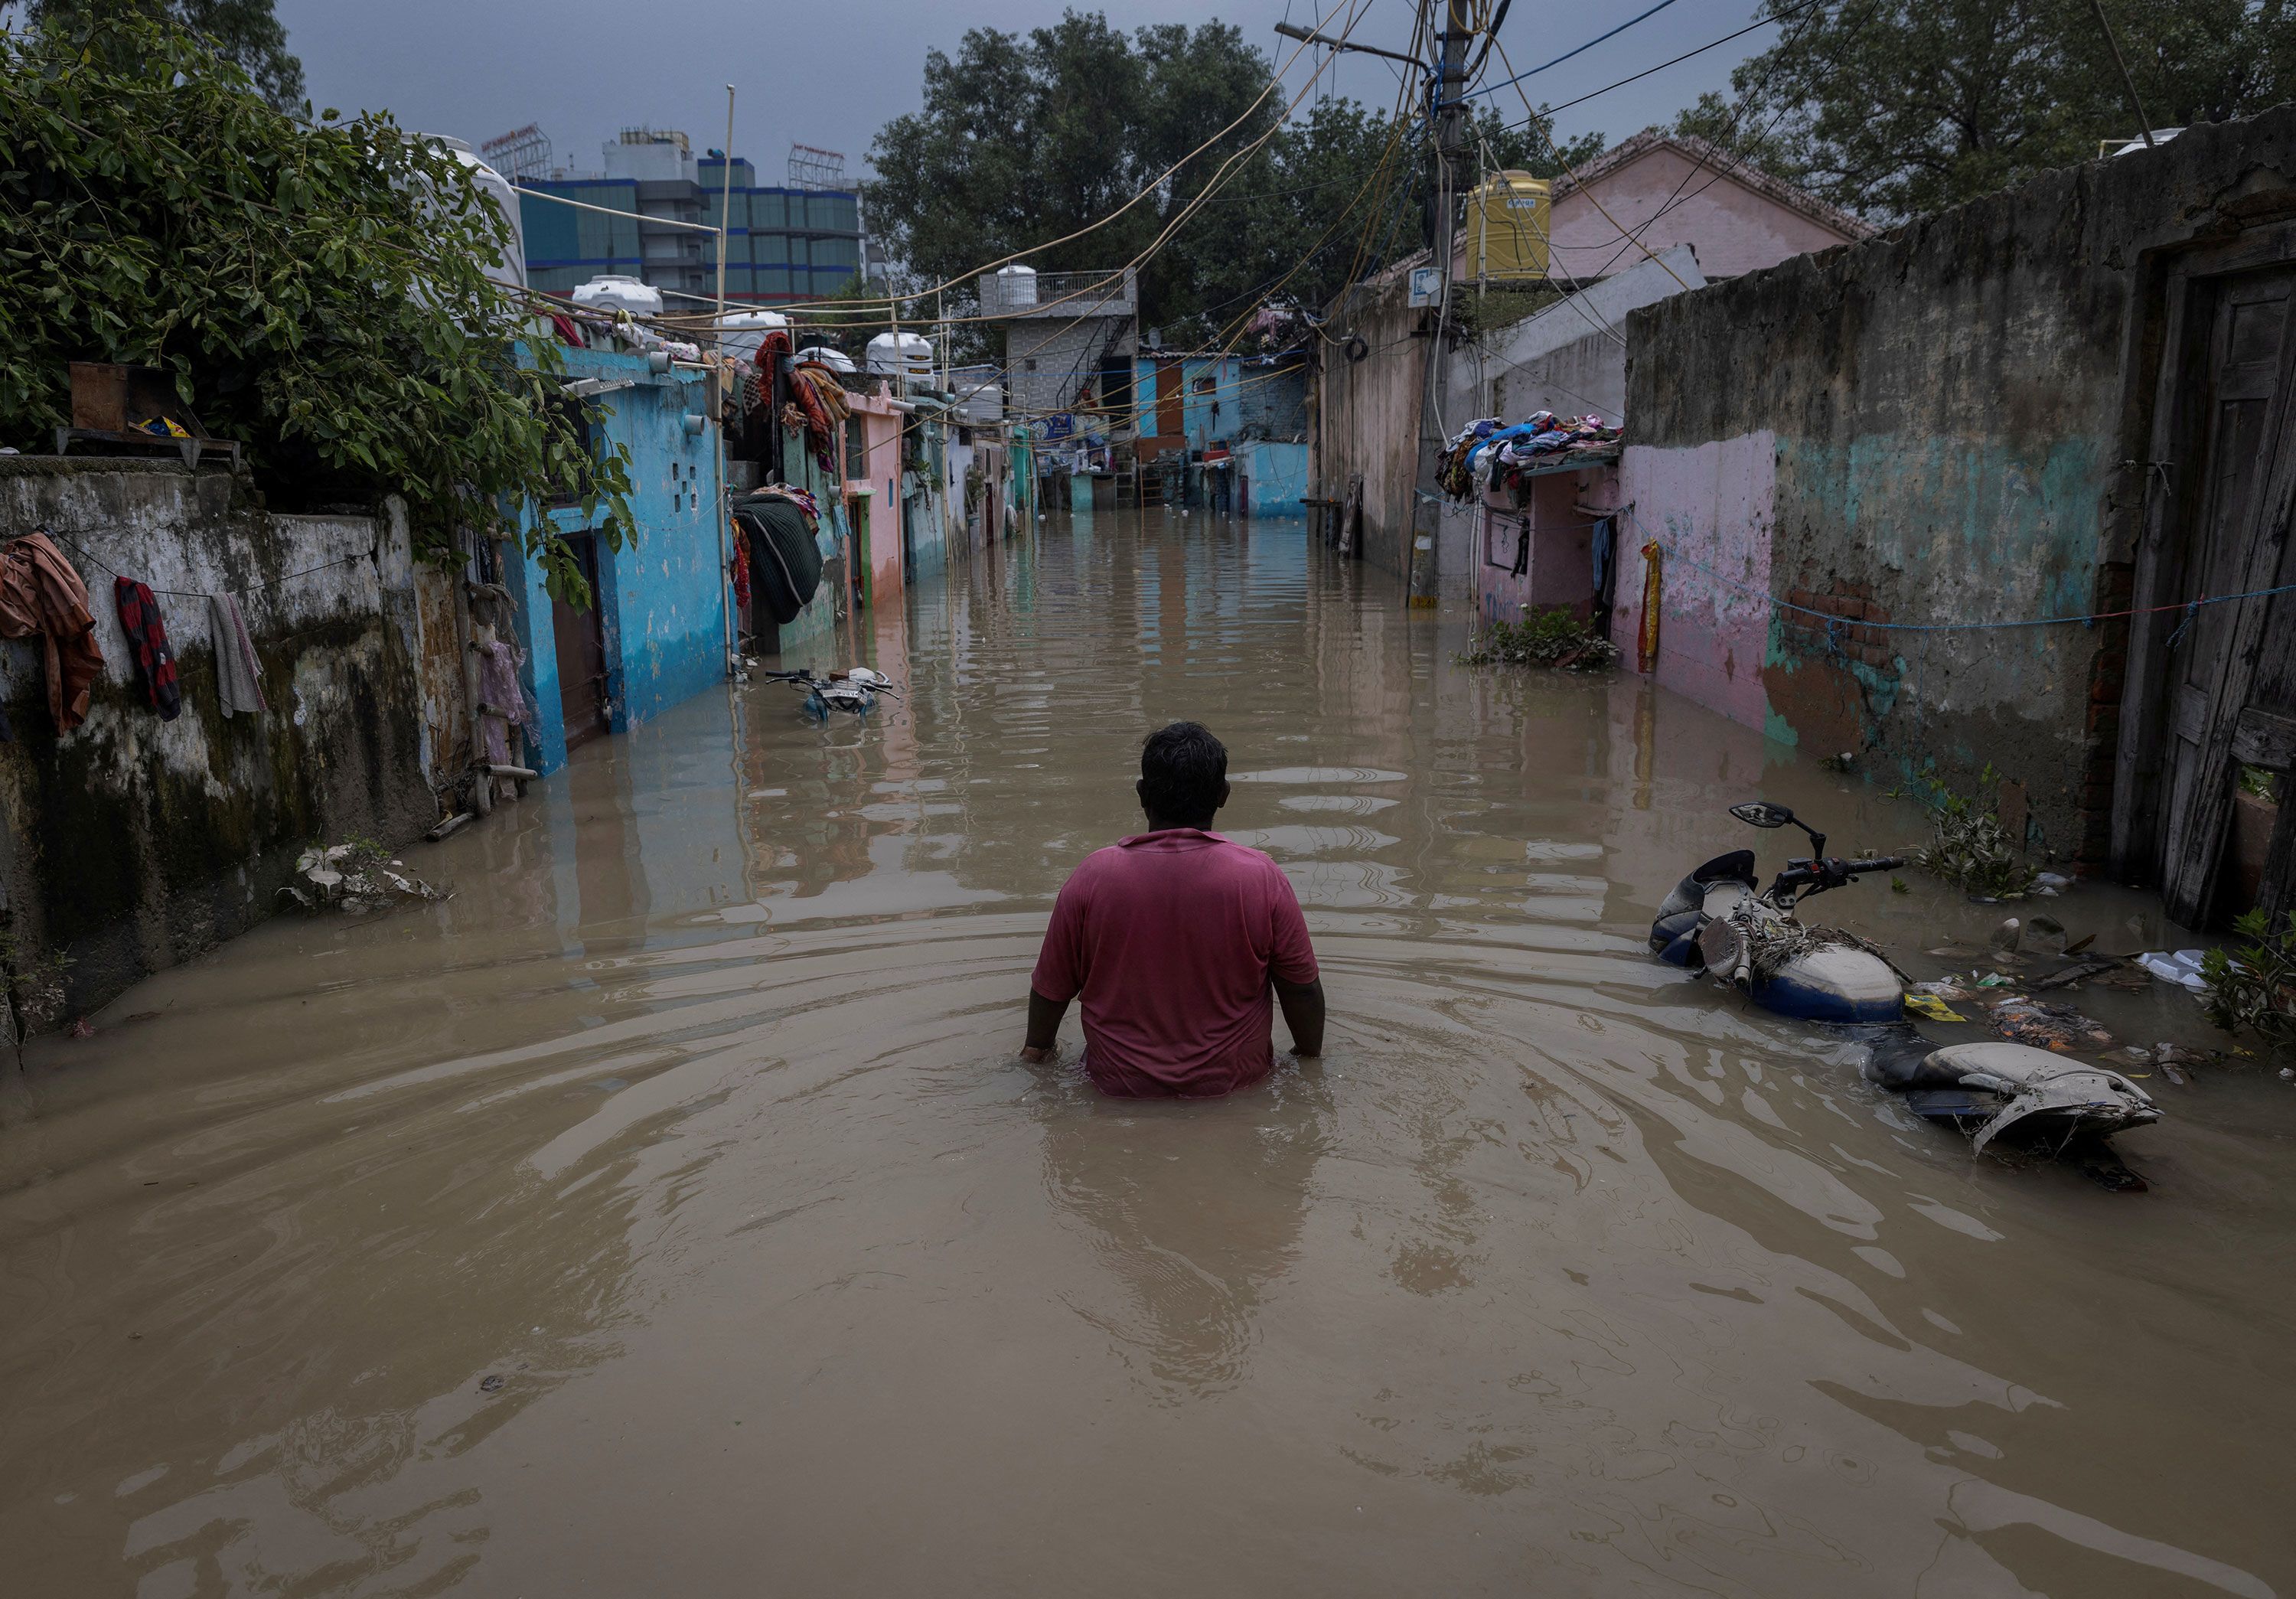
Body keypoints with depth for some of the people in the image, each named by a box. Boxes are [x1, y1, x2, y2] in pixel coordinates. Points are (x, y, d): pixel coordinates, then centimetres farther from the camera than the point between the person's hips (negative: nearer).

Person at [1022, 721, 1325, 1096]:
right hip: (1231, 1078, 0)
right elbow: (1302, 989, -6)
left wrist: (1036, 1049, 18)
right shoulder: (1260, 877, -15)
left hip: (1121, 1081, 0)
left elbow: (1051, 987, -3)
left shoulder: (1092, 876, -14)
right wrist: (1310, 1057, 14)